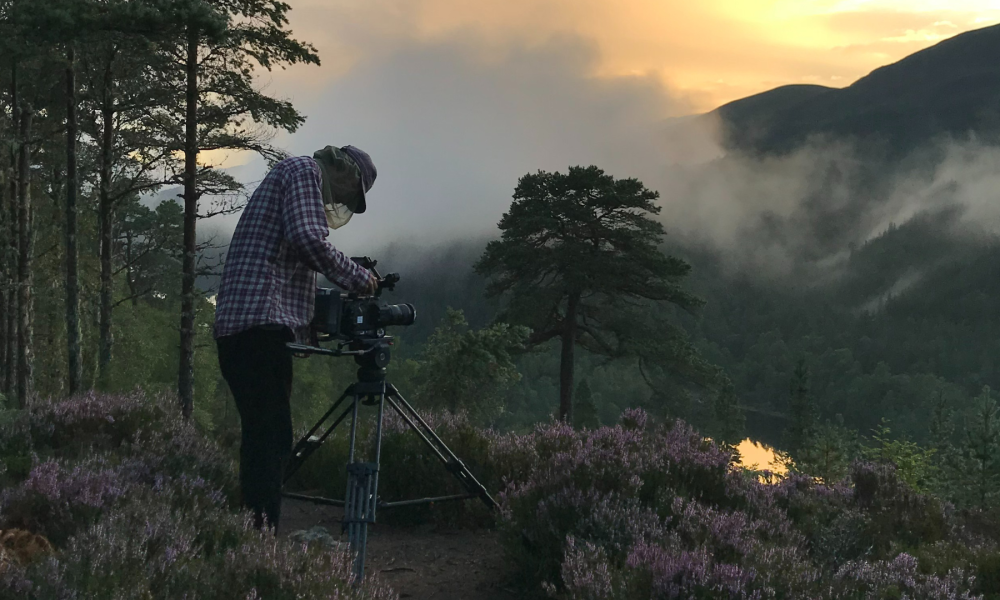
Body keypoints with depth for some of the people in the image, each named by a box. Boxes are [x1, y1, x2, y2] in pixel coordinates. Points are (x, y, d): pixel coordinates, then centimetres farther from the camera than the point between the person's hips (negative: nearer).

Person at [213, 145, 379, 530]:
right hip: (262, 323, -10)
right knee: (272, 439, -14)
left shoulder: (283, 177, 31)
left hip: (235, 327, 10)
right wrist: (358, 278, -3)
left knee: (260, 438, 10)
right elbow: (308, 239, -15)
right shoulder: (305, 171, 2)